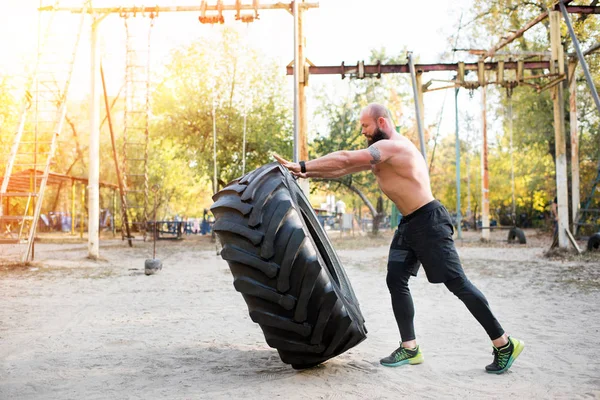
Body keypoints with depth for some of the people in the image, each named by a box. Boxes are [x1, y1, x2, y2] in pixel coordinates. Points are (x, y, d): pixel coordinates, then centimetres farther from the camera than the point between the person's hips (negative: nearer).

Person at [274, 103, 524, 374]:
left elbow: (344, 159, -22)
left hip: (429, 222, -10)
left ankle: (504, 345, 4)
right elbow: (346, 169, 16)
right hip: (408, 225, 10)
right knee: (396, 281, 3)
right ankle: (410, 348, 9)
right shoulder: (381, 152, 15)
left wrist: (301, 165, -18)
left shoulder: (391, 146, -16)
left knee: (457, 283, -7)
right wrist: (307, 174, 8)